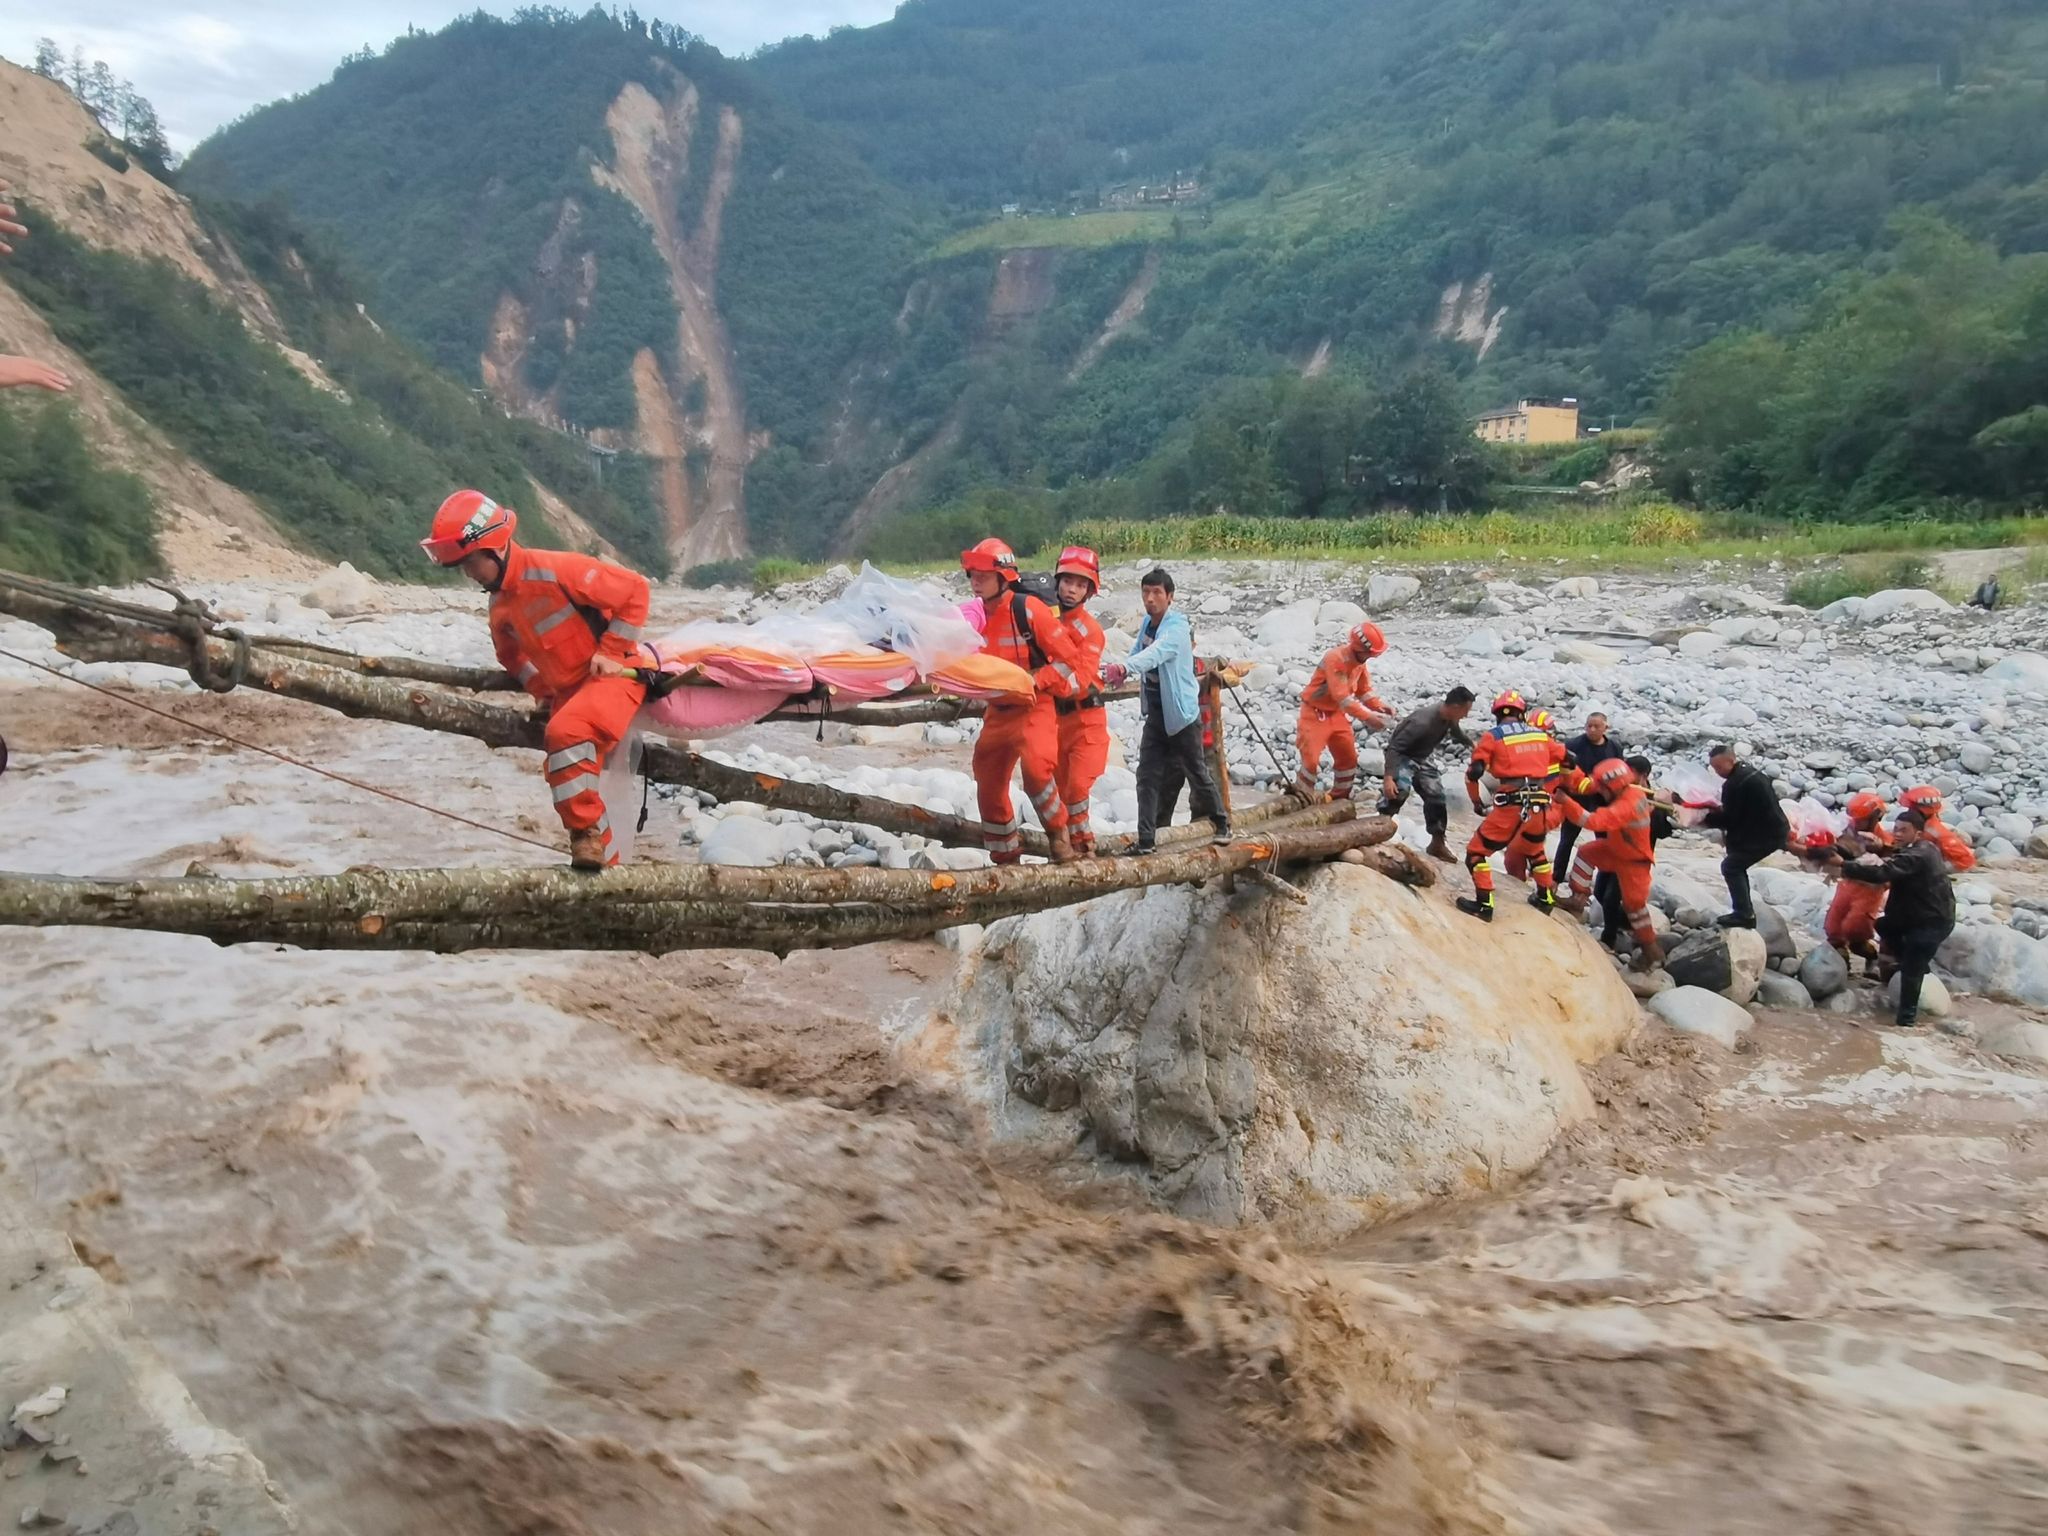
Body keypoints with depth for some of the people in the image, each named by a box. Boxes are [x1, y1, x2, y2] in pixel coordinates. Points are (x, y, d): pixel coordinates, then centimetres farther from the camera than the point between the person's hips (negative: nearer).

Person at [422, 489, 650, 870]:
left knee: (566, 732, -32)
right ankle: (604, 862, 18)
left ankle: (588, 832, -19)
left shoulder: (555, 569, -20)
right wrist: (544, 690, 11)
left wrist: (612, 652, -15)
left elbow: (635, 589, -17)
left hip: (615, 673, -9)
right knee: (566, 772, 6)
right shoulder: (500, 607, 6)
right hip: (569, 689, 9)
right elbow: (511, 654, 27)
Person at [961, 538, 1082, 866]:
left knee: (1035, 769, -29)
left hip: (1034, 707, -6)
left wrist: (1037, 682, -21)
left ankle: (1058, 833, -4)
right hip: (998, 711, 6)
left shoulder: (1029, 609, -14)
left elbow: (1068, 658, -12)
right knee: (988, 786, 9)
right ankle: (1006, 859, 25)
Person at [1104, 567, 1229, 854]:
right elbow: (1138, 653, 7)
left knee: (1196, 772, 8)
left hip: (1182, 714, -6)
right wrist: (1121, 674, -16)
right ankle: (1145, 840, 0)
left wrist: (1124, 667, -58)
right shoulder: (1148, 623, 4)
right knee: (1148, 775, -1)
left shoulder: (1177, 628, -21)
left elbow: (1156, 653, -40)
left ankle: (1222, 823, 30)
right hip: (1155, 714, 6)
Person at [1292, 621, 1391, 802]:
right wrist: (1367, 716, -39)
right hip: (1316, 713, -8)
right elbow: (1342, 697, -35)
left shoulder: (1359, 661, -2)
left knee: (1349, 758, 11)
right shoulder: (1336, 659, -29)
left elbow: (1364, 690, 8)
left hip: (1337, 713, 8)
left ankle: (1340, 796, 26)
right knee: (1311, 758, -12)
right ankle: (1301, 797, 3)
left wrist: (1380, 706, -11)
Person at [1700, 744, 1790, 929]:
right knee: (1737, 865, 17)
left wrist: (1706, 819, -3)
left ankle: (1744, 914, -6)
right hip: (1774, 830, 10)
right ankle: (1745, 912, 20)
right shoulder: (1749, 771, 12)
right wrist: (1720, 809, 14)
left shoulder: (1734, 783, -21)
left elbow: (1729, 819, -17)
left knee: (1730, 867, -4)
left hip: (1765, 835, -10)